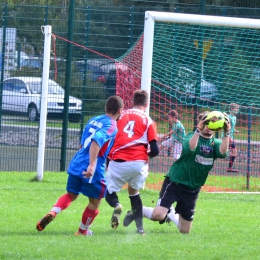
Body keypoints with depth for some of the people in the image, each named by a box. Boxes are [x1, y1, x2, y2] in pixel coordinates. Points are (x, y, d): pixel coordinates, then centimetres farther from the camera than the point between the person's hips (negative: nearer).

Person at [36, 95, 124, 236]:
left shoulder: (93, 120, 14)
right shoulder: (111, 127, -10)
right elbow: (96, 142, -27)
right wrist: (92, 165, -32)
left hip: (76, 165, 7)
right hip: (93, 171, -7)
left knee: (71, 194, 20)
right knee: (95, 201, 14)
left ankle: (52, 213, -6)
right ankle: (82, 231, 25)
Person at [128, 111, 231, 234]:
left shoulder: (215, 143, 1)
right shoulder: (191, 137, -8)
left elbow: (222, 152, -24)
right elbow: (190, 148, -33)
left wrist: (226, 133, -39)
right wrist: (198, 130, -46)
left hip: (192, 189, 5)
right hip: (175, 182, -5)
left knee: (184, 231, 9)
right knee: (158, 215, -25)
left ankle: (170, 214, 41)